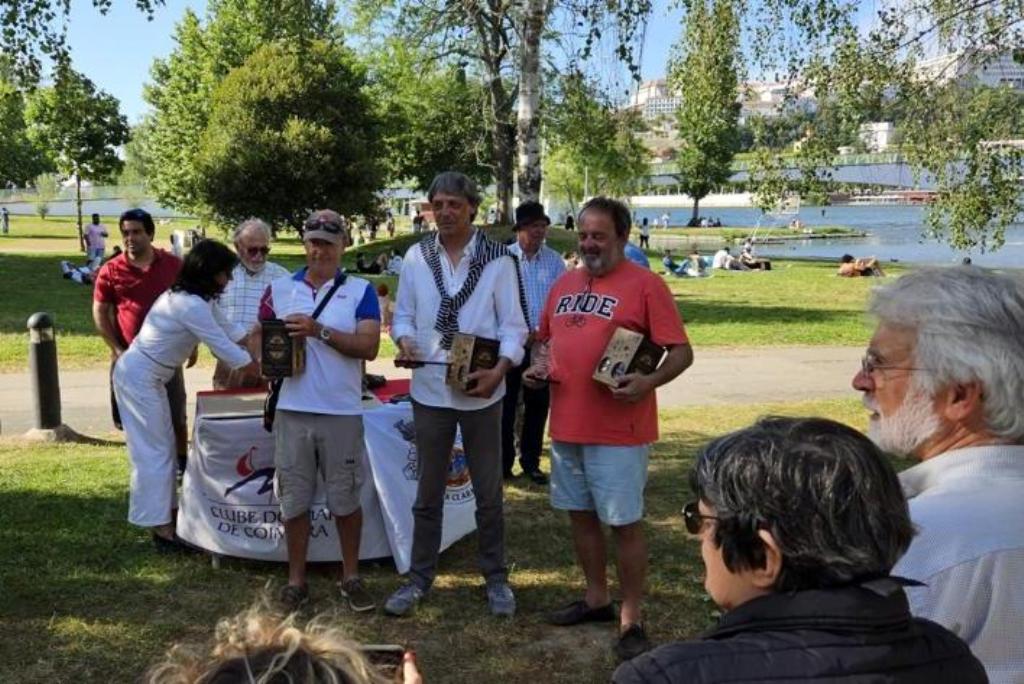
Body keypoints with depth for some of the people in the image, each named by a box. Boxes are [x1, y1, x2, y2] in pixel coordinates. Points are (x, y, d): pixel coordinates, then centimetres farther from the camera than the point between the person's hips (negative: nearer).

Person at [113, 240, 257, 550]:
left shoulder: (192, 298, 5)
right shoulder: (192, 306, -27)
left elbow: (229, 329, 13)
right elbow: (227, 351, -23)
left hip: (149, 378, 10)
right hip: (139, 378, -10)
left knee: (163, 445, 16)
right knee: (154, 450, -5)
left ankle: (164, 508, 28)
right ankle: (161, 526, 1)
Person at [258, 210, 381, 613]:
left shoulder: (360, 291, 1)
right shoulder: (279, 289, 9)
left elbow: (369, 346, -9)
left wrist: (320, 331, -18)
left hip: (342, 412, -1)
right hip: (292, 410, 2)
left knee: (345, 500, 8)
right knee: (294, 501, 8)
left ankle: (351, 578, 23)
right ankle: (296, 581, 21)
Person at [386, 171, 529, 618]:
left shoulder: (498, 260, -6)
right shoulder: (416, 257, 1)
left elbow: (513, 326, -5)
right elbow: (403, 315, 8)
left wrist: (499, 371, -20)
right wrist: (404, 341, -14)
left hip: (480, 391, -2)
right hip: (430, 389, 2)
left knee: (489, 493, 11)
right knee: (428, 492, 14)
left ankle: (496, 579, 27)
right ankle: (418, 579, 27)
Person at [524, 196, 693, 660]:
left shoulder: (644, 284, -9)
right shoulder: (564, 284, 12)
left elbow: (681, 351, -11)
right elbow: (548, 339, 24)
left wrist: (649, 382, -28)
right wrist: (539, 365, 3)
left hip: (619, 431, -7)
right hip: (567, 425, 7)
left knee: (625, 523, 1)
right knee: (580, 514, 17)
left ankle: (631, 619, 15)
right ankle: (596, 598, 34)